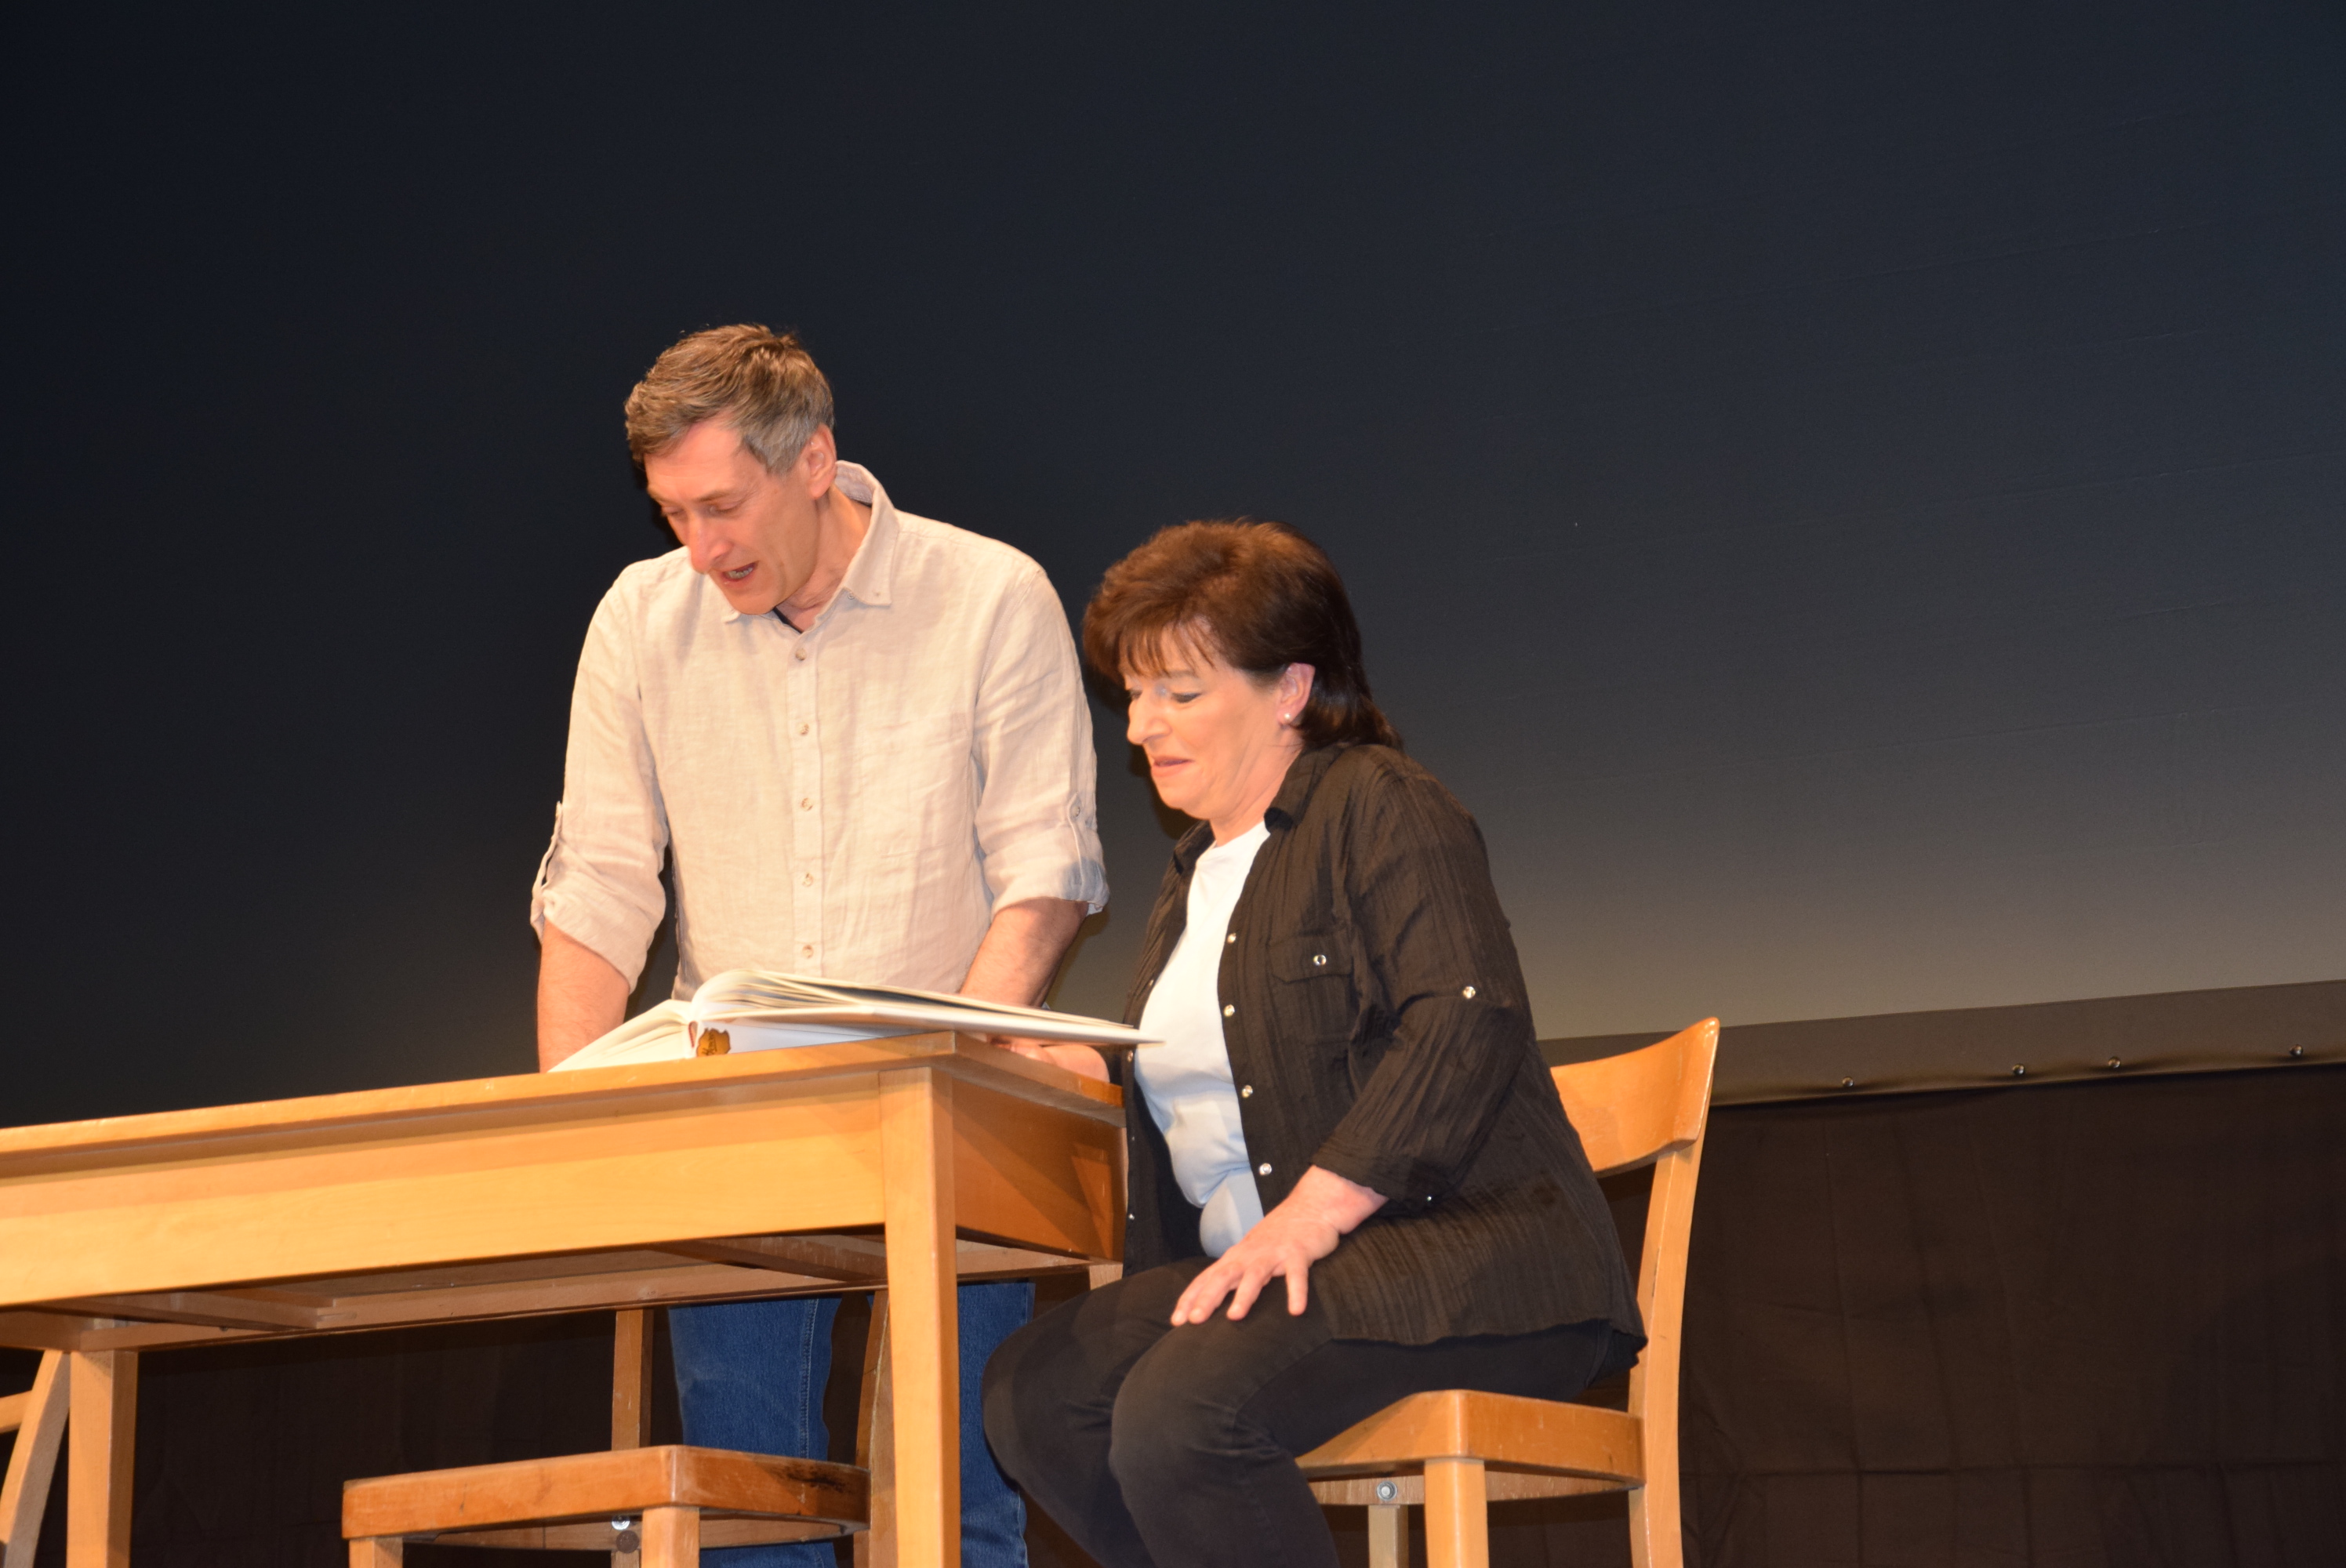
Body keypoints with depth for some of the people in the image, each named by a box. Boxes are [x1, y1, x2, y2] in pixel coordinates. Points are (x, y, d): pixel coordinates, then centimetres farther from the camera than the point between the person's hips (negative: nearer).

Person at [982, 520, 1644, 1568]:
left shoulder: (1379, 806, -3)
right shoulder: (1198, 871, 25)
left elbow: (1469, 1020, -17)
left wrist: (1309, 1215, -23)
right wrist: (1080, 1068, 8)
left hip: (1454, 1256, -8)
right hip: (1261, 1267, 8)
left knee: (1179, 1415, -31)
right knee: (1031, 1392, -15)